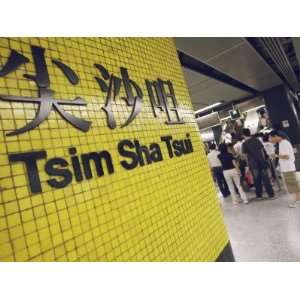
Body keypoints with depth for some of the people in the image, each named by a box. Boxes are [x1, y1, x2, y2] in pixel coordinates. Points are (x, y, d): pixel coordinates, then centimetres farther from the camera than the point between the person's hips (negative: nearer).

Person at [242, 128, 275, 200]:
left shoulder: (244, 144, -8)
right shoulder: (256, 140, 3)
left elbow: (245, 155, -6)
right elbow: (262, 150, 7)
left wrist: (248, 164, 7)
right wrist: (264, 160, 15)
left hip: (253, 164, -2)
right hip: (262, 162, 2)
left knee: (257, 180, 10)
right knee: (266, 179, 7)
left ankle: (259, 195, 20)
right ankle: (271, 194, 11)